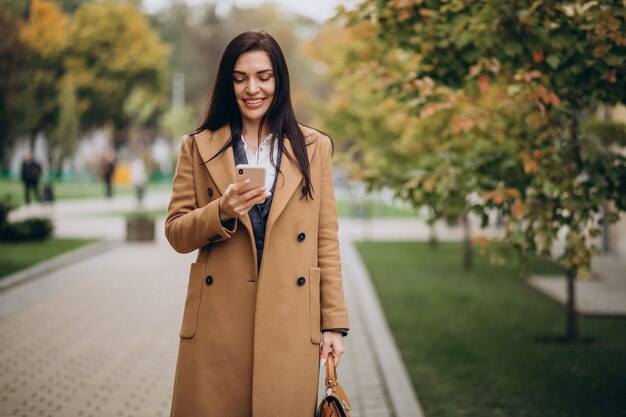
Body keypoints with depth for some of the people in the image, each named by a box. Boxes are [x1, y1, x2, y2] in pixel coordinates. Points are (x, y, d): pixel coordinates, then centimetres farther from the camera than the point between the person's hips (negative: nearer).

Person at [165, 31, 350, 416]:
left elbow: (326, 240, 7)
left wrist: (334, 323, 2)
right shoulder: (198, 147, 8)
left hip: (289, 324, 0)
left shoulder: (314, 147, 8)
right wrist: (221, 213, -14)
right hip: (216, 325, 0)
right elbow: (176, 234, 5)